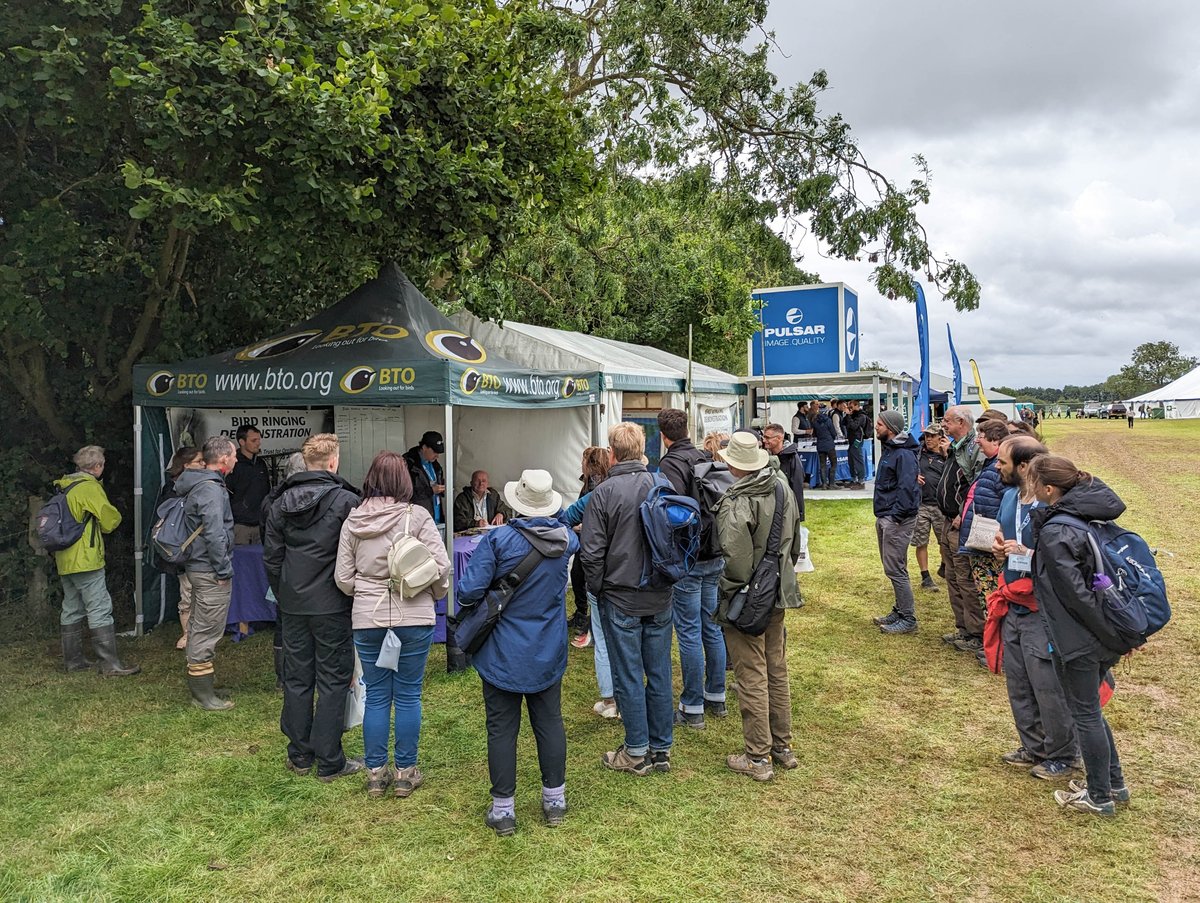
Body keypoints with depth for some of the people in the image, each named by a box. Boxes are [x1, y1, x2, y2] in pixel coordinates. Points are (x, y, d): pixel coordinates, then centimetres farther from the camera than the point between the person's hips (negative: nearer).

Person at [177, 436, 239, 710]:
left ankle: (198, 688, 30)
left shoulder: (197, 485, 13)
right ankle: (204, 695, 4)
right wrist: (224, 570, -18)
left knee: (199, 627, 18)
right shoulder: (211, 489, -19)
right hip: (211, 572, -11)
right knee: (208, 631, -4)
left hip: (197, 567, 11)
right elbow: (214, 534, -26)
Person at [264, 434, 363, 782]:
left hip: (293, 605, 5)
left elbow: (271, 557, 9)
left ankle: (299, 756, 23)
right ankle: (329, 762, 8)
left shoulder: (280, 503, 5)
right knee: (332, 681, 3)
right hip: (332, 606, -5)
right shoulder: (346, 501, -12)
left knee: (296, 679, 13)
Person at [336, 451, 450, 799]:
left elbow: (342, 577, 3)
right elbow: (440, 567, -11)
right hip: (413, 617, -2)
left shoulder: (353, 520, 0)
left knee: (376, 696, 13)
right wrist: (437, 594, 8)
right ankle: (405, 773, 19)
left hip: (367, 619, 3)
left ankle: (375, 773, 22)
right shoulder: (417, 516, -10)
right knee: (408, 696, 9)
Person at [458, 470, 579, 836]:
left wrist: (467, 596, 2)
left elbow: (469, 591, -20)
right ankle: (555, 800, 26)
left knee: (502, 729, 7)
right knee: (550, 722, 14)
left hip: (503, 654, -3)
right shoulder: (566, 539, -4)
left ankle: (503, 810, 15)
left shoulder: (497, 540, -18)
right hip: (548, 654, 4)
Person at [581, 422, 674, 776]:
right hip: (660, 598, 5)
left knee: (628, 677, 6)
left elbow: (591, 551, -13)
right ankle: (661, 748, 22)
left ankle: (636, 752, 15)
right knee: (659, 673, 12)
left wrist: (598, 589, 2)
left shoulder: (605, 492, -14)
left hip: (621, 598, -4)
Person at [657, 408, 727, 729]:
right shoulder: (706, 460, 8)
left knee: (689, 633, 0)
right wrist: (715, 543, 14)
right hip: (715, 557, 7)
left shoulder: (670, 465, -14)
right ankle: (716, 698, 26)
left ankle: (693, 708, 8)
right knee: (712, 627, 15)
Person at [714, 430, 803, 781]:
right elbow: (795, 545, 14)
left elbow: (735, 560, -28)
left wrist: (727, 593, -10)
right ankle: (783, 747, 30)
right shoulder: (785, 493, 3)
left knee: (752, 679, 2)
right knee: (777, 673, 18)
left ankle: (757, 758, 13)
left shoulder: (736, 504, -23)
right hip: (779, 597, 8)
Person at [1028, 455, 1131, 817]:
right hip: (1099, 636, 9)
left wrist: (1114, 636, -17)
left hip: (1078, 638, -9)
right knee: (1090, 709, 22)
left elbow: (1076, 592, -24)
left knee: (1085, 713, 6)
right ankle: (1114, 783, 33)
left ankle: (1099, 797, 20)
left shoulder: (1053, 531, -22)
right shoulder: (1090, 516, 4)